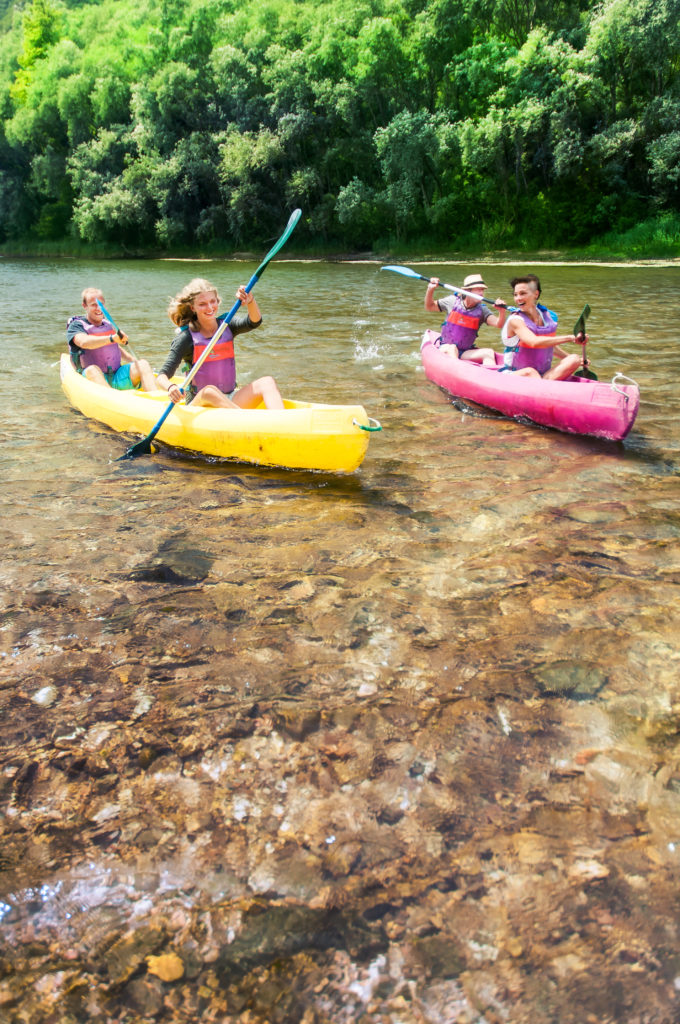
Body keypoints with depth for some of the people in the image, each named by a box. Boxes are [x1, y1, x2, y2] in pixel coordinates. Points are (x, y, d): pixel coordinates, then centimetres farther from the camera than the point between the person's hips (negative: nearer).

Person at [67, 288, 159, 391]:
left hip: (117, 377, 5)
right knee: (92, 369, -37)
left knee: (142, 363, -17)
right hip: (93, 378, -5)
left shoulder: (109, 324, 19)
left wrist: (135, 362, 11)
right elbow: (84, 342, -23)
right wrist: (112, 338, -35)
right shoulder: (76, 325, 0)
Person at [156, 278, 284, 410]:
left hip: (231, 399, 4)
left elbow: (254, 322, -12)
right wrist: (170, 387, -34)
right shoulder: (186, 337, -4)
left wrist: (250, 301, -33)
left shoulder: (226, 325, 8)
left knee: (268, 382, -20)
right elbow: (162, 376, -11)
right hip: (198, 403, -4)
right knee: (210, 391, -38)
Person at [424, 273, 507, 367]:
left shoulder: (482, 310, 0)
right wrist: (430, 290, -4)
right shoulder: (453, 301, 0)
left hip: (466, 352, 2)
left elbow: (498, 324, -15)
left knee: (489, 352, -19)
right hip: (445, 348, -2)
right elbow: (430, 307, 12)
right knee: (451, 348, -35)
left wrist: (502, 310, -34)